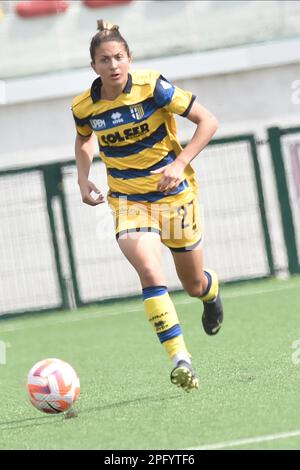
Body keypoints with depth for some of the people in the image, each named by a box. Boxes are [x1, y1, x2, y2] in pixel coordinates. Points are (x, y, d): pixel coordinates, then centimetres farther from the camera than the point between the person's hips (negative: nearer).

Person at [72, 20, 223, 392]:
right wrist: (83, 180, 1)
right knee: (151, 273, -26)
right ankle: (180, 360, -26)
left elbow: (208, 122, -12)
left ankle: (212, 292, 51)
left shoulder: (153, 87, -17)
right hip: (128, 201, 1)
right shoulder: (84, 107, -8)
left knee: (194, 285, 12)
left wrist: (179, 164, -22)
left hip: (174, 194, -1)